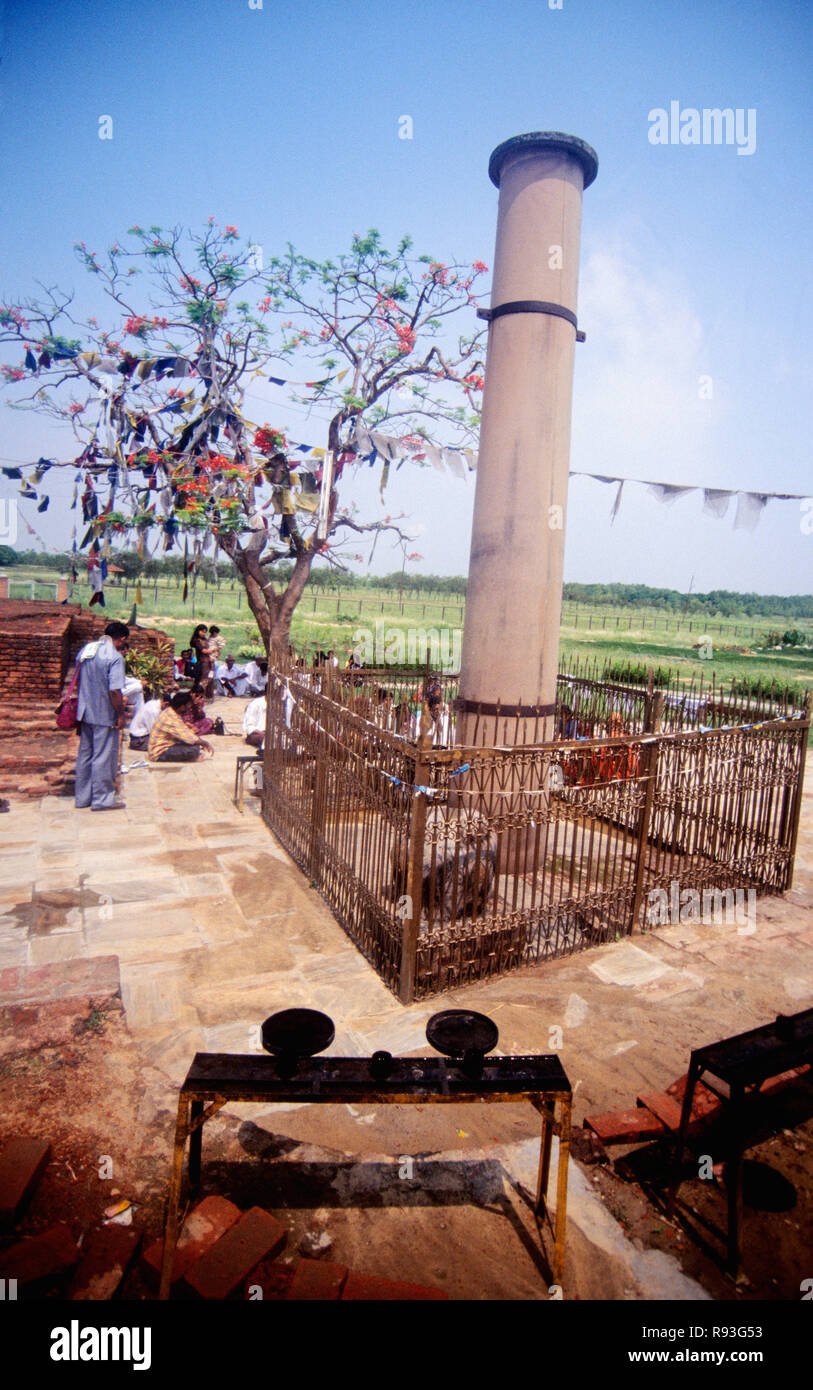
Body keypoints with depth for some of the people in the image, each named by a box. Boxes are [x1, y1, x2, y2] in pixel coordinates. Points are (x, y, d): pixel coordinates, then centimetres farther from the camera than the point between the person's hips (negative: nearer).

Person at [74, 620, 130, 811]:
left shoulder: (85, 650, 8)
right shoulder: (115, 657, -18)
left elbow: (78, 680, 16)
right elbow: (115, 690, -23)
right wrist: (121, 714, -13)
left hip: (85, 712, 8)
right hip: (104, 715, -8)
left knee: (85, 754, 16)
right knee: (103, 757, 2)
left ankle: (82, 797, 25)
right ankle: (102, 799, 10)